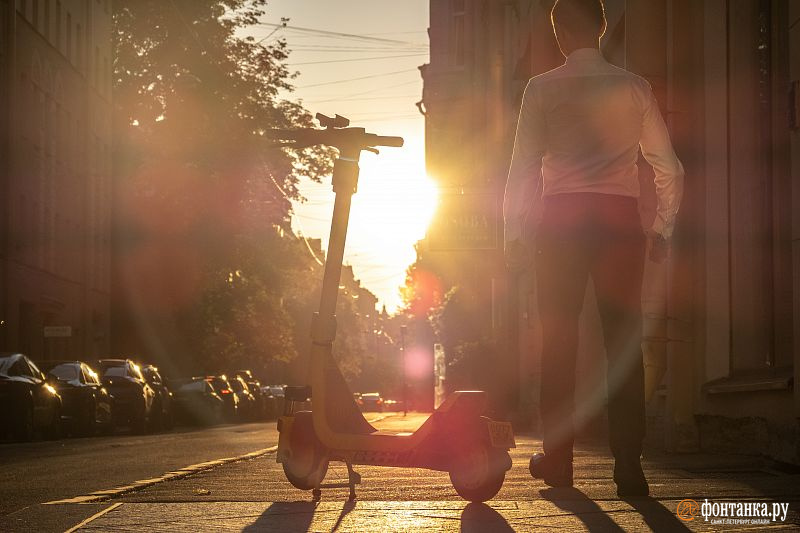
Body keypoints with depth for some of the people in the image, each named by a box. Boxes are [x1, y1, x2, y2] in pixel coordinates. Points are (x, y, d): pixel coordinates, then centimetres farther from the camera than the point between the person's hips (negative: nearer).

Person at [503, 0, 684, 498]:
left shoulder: (543, 89, 4)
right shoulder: (635, 87, 9)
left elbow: (524, 166, 0)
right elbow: (670, 168, 8)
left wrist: (515, 232, 6)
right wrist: (662, 230, 15)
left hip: (563, 217, -1)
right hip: (622, 218, 1)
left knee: (559, 338, 7)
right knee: (624, 340, 1)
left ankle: (558, 458, 12)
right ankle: (629, 468, -3)